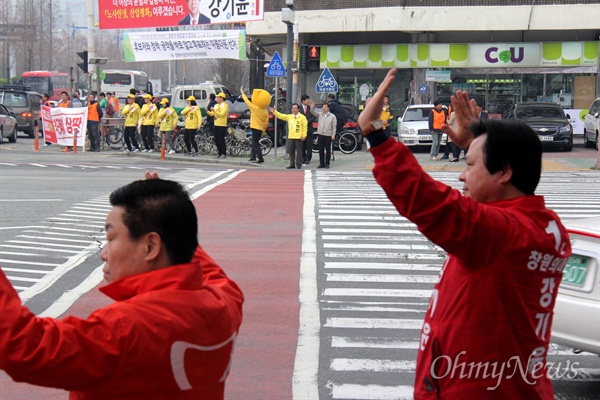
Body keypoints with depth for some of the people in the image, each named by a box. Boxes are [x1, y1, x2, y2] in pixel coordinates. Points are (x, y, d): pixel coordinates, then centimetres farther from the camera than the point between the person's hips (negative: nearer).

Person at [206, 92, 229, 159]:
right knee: (216, 140, 8)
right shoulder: (216, 105, 17)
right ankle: (220, 153, 15)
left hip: (222, 125, -8)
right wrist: (207, 111, 0)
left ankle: (224, 154, -4)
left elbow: (221, 114, -21)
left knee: (221, 140, -8)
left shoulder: (225, 106, -9)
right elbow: (212, 114, 17)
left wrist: (214, 111, -29)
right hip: (216, 125, 8)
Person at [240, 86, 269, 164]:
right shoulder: (265, 111, 4)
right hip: (261, 129, 7)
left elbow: (247, 101, -5)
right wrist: (264, 129, 20)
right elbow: (266, 122, 8)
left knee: (255, 144, -5)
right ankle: (253, 157, 26)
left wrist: (242, 92, 7)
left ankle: (260, 158, -12)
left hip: (255, 128, -7)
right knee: (255, 143, 20)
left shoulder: (254, 108, -14)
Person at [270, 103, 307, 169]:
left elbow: (305, 127, -5)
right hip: (291, 137, 5)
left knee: (299, 151, -2)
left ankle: (299, 165, 3)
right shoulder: (289, 116, 11)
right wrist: (274, 112, 1)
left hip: (298, 137, -5)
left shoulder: (302, 117, -3)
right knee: (291, 151, 10)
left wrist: (304, 135, -10)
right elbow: (281, 116, 11)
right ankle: (292, 164, 17)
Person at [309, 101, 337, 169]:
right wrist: (312, 108, -26)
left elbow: (334, 126, 0)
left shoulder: (332, 116, 2)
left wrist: (333, 135, -8)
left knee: (328, 150, 1)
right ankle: (321, 163, 12)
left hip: (328, 135, -3)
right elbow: (314, 113, -5)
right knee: (321, 150, 6)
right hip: (320, 134, 3)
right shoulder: (320, 115, 10)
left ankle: (327, 163, 9)